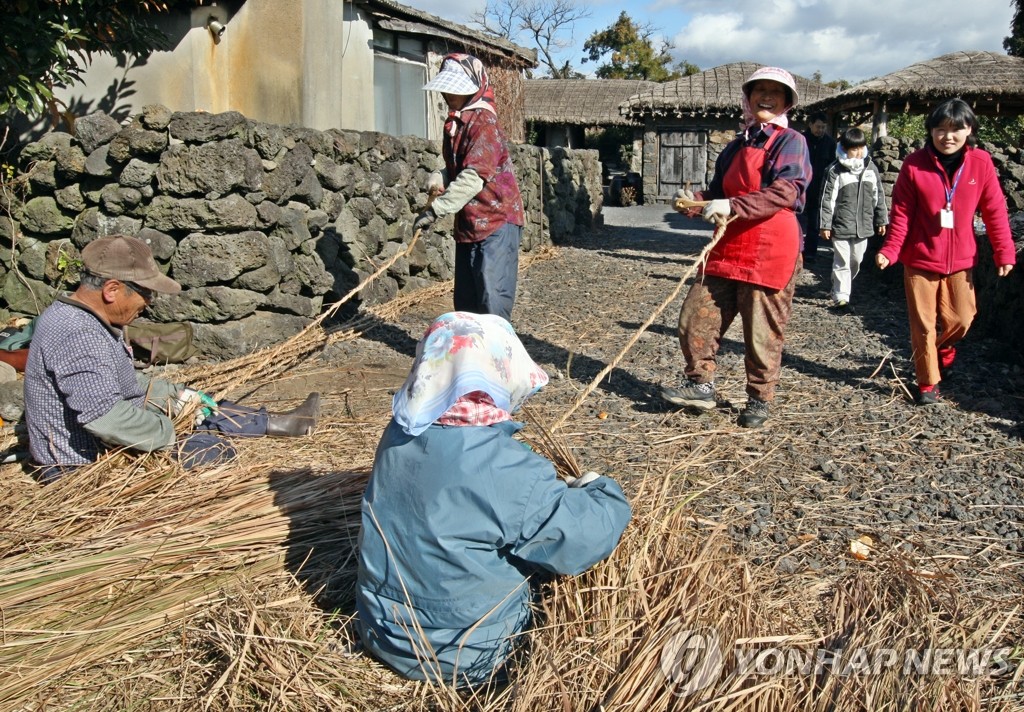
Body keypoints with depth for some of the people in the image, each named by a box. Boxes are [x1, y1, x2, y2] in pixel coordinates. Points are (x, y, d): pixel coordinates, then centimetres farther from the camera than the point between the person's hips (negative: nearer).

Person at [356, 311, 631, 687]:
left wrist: (557, 488, 7)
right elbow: (588, 538, -22)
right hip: (462, 658, -6)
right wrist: (602, 490, -1)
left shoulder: (400, 433, -9)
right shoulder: (508, 471, -31)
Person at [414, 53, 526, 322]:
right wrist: (439, 179, 1)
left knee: (492, 300, -12)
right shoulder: (455, 122, 13)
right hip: (468, 223, 9)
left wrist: (436, 209, -25)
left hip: (496, 219, -9)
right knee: (466, 300, 14)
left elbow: (473, 177, -24)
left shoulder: (484, 122, -14)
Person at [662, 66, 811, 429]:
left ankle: (759, 400, 20)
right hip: (727, 247, 7)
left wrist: (734, 206, -27)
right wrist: (697, 201, 0)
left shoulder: (791, 141, -3)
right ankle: (701, 385, 19)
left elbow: (785, 192, -18)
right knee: (696, 317, 4)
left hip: (769, 252, -6)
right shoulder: (736, 146, 16)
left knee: (762, 332, 3)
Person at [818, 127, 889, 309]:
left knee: (856, 261, 15)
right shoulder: (835, 171, -9)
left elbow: (879, 196, 13)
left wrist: (881, 220, 14)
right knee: (842, 262, -4)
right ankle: (840, 297, -1)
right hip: (841, 227, -5)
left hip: (863, 226, 5)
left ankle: (840, 287, 35)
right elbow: (827, 199, -9)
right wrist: (825, 225, -12)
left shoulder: (871, 168, 5)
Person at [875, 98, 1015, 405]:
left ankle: (943, 350, 43)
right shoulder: (915, 164, -8)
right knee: (923, 326, 5)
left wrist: (1004, 252, -3)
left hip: (960, 261, 2)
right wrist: (890, 250, -15)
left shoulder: (981, 163, -4)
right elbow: (901, 213, -6)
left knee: (960, 319, 9)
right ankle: (928, 384, 20)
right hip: (920, 260, -2)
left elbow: (995, 211, 0)